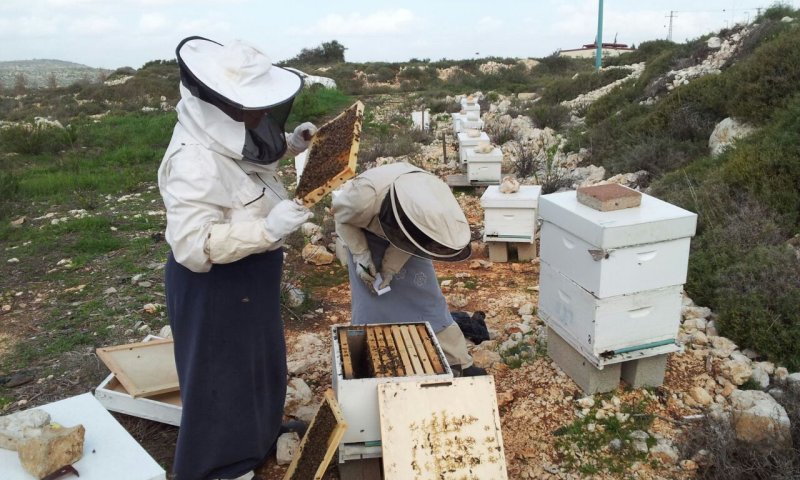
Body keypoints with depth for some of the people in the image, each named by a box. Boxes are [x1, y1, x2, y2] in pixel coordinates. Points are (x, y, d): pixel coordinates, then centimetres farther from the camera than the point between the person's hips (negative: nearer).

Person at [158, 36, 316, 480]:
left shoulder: (228, 134, -2)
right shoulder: (195, 160, -31)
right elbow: (192, 246, -34)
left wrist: (291, 145, 5)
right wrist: (267, 228, -40)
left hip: (250, 275, 10)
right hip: (216, 285, -10)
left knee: (258, 358, 27)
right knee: (222, 375, 10)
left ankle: (258, 432, 52)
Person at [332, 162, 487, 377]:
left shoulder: (430, 201, -34)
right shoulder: (365, 194, -42)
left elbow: (412, 238, -17)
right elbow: (341, 217, -20)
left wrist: (390, 267, -25)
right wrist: (361, 254, -25)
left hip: (401, 232, 3)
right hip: (365, 235, -2)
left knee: (426, 295, 2)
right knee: (370, 300, -7)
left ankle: (458, 363, 12)